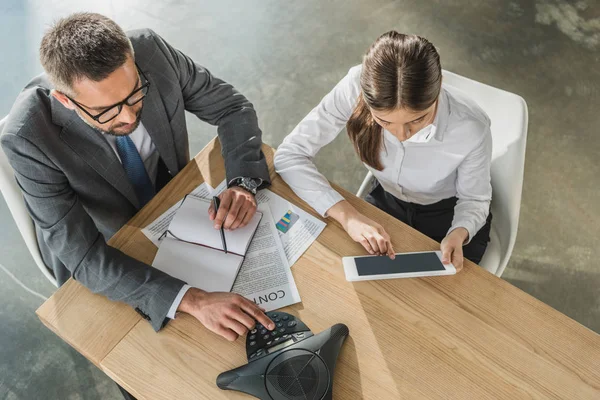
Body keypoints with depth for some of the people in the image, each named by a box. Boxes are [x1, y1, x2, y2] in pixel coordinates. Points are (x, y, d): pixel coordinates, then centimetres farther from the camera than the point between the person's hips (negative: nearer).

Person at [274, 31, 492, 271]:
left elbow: (474, 200, -13)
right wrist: (347, 215, -35)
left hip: (450, 217, -1)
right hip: (386, 202, 2)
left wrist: (458, 234, -35)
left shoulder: (471, 129, -32)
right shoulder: (356, 87, -31)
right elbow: (290, 154, -25)